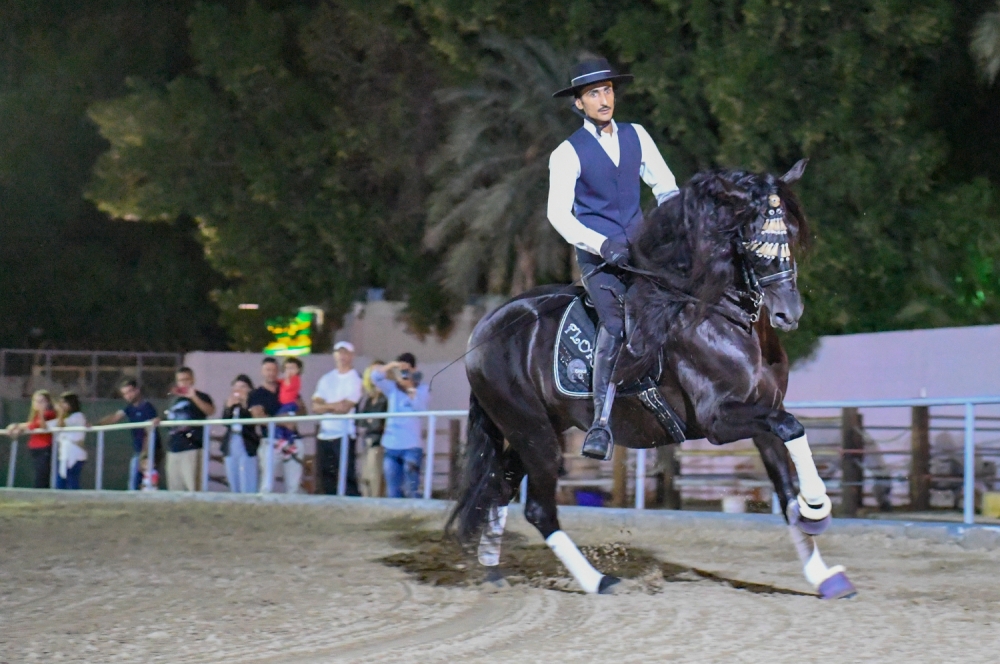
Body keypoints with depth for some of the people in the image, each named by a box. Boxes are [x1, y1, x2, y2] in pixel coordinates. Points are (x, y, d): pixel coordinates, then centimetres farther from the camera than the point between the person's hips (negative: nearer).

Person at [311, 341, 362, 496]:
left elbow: (345, 407, -12)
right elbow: (316, 406, 4)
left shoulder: (354, 380, -2)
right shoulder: (326, 379, 14)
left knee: (347, 477, -11)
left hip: (343, 435, -6)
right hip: (324, 435, 6)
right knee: (326, 479, 7)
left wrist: (325, 406, -1)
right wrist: (334, 406, -13)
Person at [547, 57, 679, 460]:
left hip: (639, 244, 5)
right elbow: (559, 214, -8)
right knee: (616, 322, -25)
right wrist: (603, 246, -20)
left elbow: (664, 185, 17)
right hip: (598, 253, -5)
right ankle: (601, 425, -27)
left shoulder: (636, 137, 11)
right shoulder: (568, 153, -1)